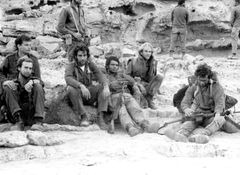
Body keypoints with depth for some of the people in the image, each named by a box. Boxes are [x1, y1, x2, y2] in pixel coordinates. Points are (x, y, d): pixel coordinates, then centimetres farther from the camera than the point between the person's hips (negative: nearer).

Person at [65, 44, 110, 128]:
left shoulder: (90, 64, 5)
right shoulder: (71, 66, -6)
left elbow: (100, 75, -9)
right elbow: (68, 78, -26)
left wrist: (106, 86, -31)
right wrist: (81, 86, -43)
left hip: (90, 94, 3)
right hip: (77, 96, -3)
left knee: (103, 87, -19)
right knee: (71, 89, -33)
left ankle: (100, 117, -28)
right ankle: (84, 116, -31)